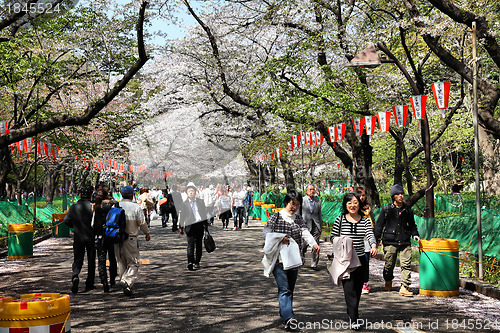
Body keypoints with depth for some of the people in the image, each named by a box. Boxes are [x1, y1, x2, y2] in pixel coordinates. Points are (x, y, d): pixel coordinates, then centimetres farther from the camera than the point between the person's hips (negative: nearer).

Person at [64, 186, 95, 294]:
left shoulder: (74, 206, 1)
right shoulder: (92, 206, -9)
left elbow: (66, 220, 0)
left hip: (78, 238, 2)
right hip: (91, 237, -2)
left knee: (77, 260, 9)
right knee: (91, 261, 10)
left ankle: (75, 276, -20)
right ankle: (89, 284, 14)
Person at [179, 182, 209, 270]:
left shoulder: (200, 202, 12)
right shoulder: (184, 204, 6)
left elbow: (204, 213, 17)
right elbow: (182, 217, 9)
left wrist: (206, 224, 14)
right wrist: (181, 227, 6)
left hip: (200, 225, 3)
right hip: (189, 226, -3)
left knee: (199, 244, 6)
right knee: (190, 244, -12)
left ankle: (197, 263, 15)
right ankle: (190, 262, -18)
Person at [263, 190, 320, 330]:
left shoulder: (299, 219, 11)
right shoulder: (276, 217, 0)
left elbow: (305, 233, -6)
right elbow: (266, 233, -4)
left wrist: (314, 244, -25)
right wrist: (280, 238, -19)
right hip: (279, 259, -5)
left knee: (290, 288, 12)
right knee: (284, 289, -14)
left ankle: (284, 313, 27)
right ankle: (288, 318, -24)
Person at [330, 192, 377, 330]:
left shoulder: (365, 221, 5)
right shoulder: (340, 220, -1)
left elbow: (370, 235, -8)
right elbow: (333, 237, 4)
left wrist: (373, 246, -28)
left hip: (360, 259, 3)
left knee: (358, 289, 11)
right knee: (349, 289, -11)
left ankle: (352, 312, 31)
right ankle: (354, 320, -13)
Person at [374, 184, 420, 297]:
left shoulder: (408, 210, 11)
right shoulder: (386, 209, 3)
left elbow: (412, 225, 23)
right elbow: (379, 224, 6)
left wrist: (415, 234, 6)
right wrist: (376, 239, 2)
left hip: (405, 242, 2)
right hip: (390, 241, -2)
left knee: (406, 264, -8)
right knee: (389, 264, 6)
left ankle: (404, 287, -7)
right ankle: (388, 283, 31)